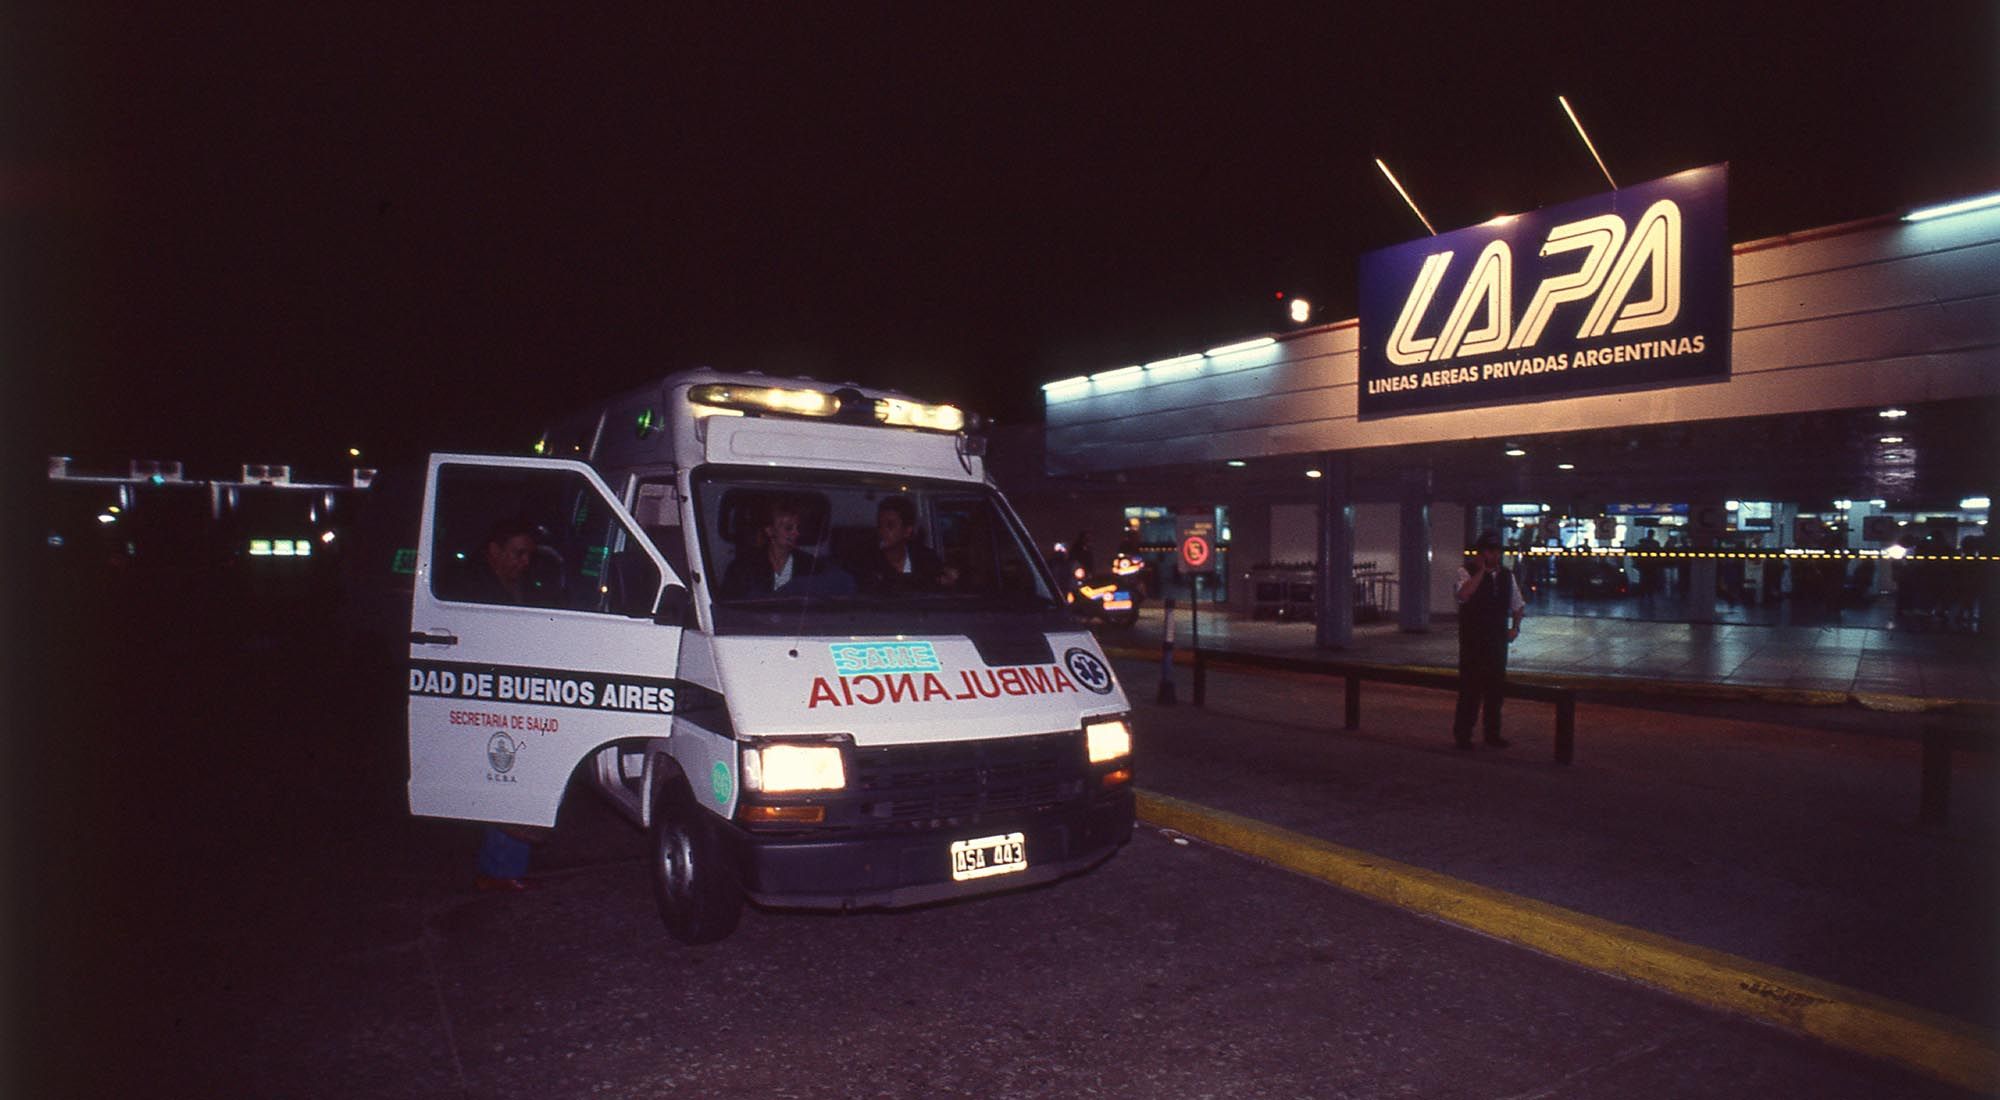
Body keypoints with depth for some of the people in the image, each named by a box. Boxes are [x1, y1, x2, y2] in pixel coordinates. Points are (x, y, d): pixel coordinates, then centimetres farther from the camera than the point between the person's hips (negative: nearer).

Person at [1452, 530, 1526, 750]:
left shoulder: (1507, 575, 9)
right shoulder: (1467, 572, -7)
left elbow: (1518, 605, 20)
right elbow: (1463, 595, -27)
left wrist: (1515, 626, 5)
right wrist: (1481, 570, -22)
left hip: (1498, 639, 5)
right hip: (1473, 640, -5)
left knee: (1496, 687, 10)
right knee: (1470, 687, -2)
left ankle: (1492, 733, 21)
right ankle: (1462, 734, 7)